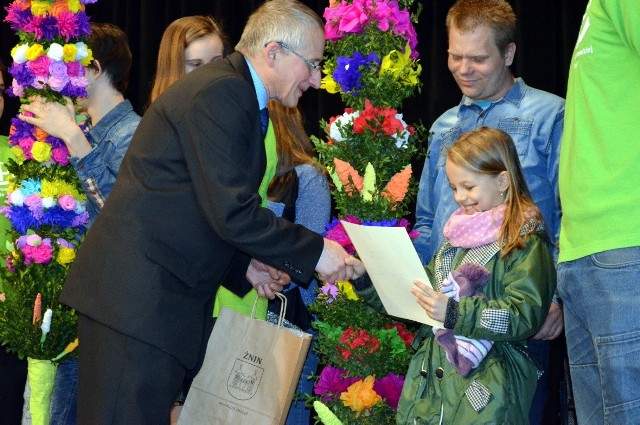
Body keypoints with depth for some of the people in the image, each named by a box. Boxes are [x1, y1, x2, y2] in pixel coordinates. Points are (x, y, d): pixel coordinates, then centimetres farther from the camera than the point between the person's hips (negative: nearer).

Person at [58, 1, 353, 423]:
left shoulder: (228, 90, 18)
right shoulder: (221, 92, -15)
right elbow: (232, 212, -21)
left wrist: (244, 266, 12)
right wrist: (314, 251, -13)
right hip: (138, 297, -11)